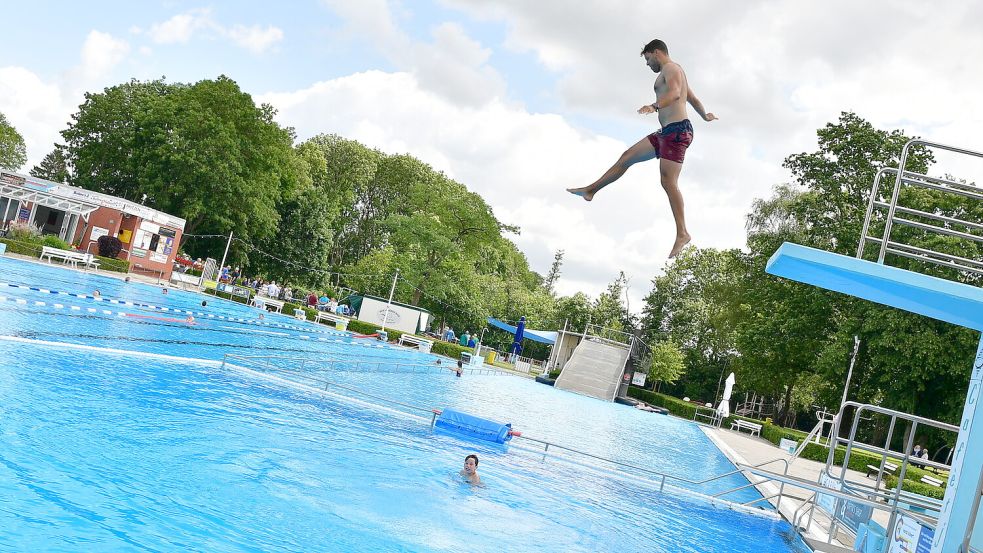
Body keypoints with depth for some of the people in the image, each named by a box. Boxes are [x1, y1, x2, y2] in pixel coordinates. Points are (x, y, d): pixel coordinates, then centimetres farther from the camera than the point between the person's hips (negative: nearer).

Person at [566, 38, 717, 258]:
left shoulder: (670, 67, -3)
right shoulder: (675, 73, 27)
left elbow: (674, 92, -24)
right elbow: (693, 99, 41)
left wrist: (655, 106, -42)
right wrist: (705, 116, 60)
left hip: (677, 130, -10)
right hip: (666, 132, 10)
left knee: (668, 182, -16)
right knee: (628, 156, 12)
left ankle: (682, 233, -16)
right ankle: (591, 190, 20)